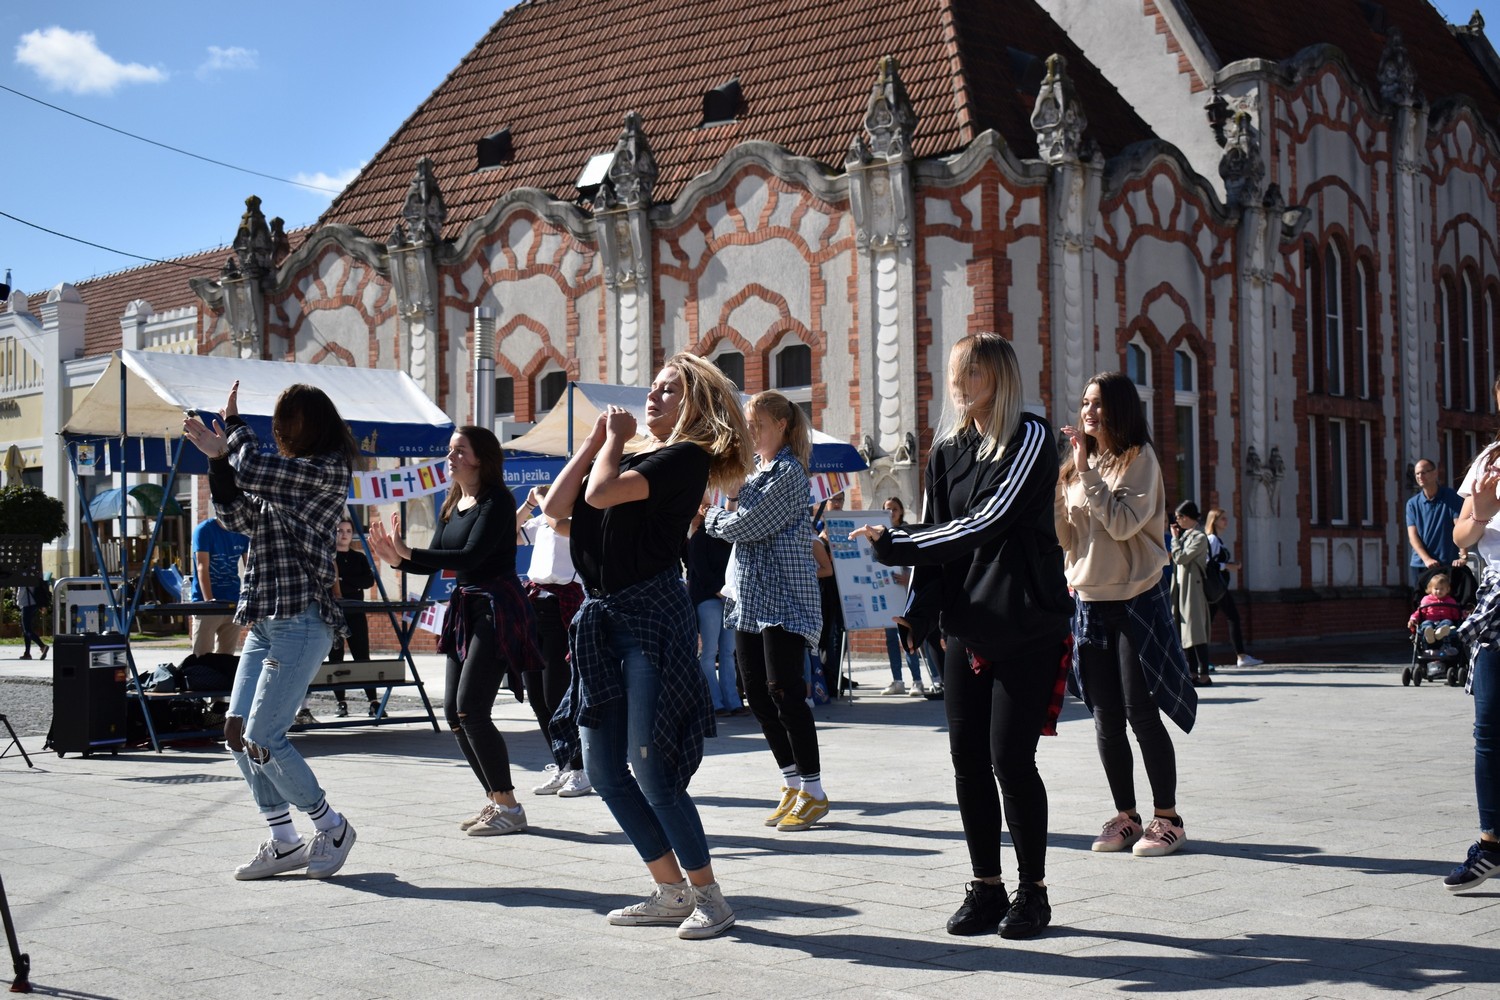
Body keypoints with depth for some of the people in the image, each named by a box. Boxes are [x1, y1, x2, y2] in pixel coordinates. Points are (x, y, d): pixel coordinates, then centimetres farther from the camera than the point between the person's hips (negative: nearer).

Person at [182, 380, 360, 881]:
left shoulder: (327, 470, -9)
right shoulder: (288, 473, 18)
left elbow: (254, 470, -15)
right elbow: (238, 517, 21)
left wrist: (234, 423, 3)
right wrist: (219, 457, 12)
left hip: (300, 621, -10)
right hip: (265, 620, 10)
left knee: (262, 738, -11)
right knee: (236, 732, 5)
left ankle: (331, 827, 7)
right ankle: (284, 844, 12)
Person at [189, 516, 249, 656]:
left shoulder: (242, 533, 7)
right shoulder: (204, 530, -8)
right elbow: (202, 567, -16)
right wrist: (209, 600, -29)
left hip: (233, 602, 5)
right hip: (206, 603, -5)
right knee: (201, 657, -7)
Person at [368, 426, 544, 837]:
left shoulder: (496, 501, -12)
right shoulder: (452, 506, 14)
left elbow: (471, 556, -22)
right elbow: (435, 561, 12)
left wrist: (409, 553, -24)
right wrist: (396, 559, -7)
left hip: (498, 609, -9)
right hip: (466, 609, 9)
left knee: (471, 708, -14)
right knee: (453, 711, 7)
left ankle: (509, 808, -6)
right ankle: (495, 799, 18)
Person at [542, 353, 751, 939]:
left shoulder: (687, 458, -6)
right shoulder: (628, 460, 20)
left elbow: (602, 493, -19)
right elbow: (555, 507, 10)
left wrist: (615, 438, -1)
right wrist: (596, 440, 9)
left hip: (651, 615, -9)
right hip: (600, 619, 9)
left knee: (650, 767, -9)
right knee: (604, 770, 8)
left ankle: (709, 895, 4)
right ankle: (671, 891, 18)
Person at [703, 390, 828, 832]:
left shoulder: (789, 473, -10)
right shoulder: (749, 467, 18)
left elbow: (745, 525, -16)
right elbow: (732, 519, 14)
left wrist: (713, 517, 2)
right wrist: (730, 502, -3)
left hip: (783, 595, -9)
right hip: (749, 595, 9)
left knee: (784, 689, -10)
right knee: (757, 693, 7)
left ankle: (812, 791, -2)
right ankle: (792, 784, 16)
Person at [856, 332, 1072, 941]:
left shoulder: (1030, 439, -5)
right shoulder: (947, 450, 13)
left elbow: (985, 524, -15)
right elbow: (935, 533, 11)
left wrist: (893, 546, -14)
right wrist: (918, 614, -3)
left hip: (1027, 626, -5)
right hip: (965, 627, 5)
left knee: (1011, 759, -6)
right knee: (967, 760, 3)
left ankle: (1032, 891, 8)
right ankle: (986, 888, 14)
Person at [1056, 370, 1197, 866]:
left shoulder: (1139, 457, -6)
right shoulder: (1078, 463, 12)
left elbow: (1123, 523, -18)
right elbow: (1064, 535, 11)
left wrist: (1086, 473, -17)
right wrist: (1061, 483, -4)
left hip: (1135, 600, -6)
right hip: (1089, 601, 6)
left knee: (1141, 712, -5)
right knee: (1106, 718, 7)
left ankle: (1167, 816, 7)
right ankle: (1126, 816, 16)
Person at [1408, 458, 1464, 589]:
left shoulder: (1452, 497, 0)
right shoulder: (1412, 503, 7)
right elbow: (1412, 535, 0)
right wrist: (1427, 559, -16)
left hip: (1448, 564, -2)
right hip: (1420, 565, 3)